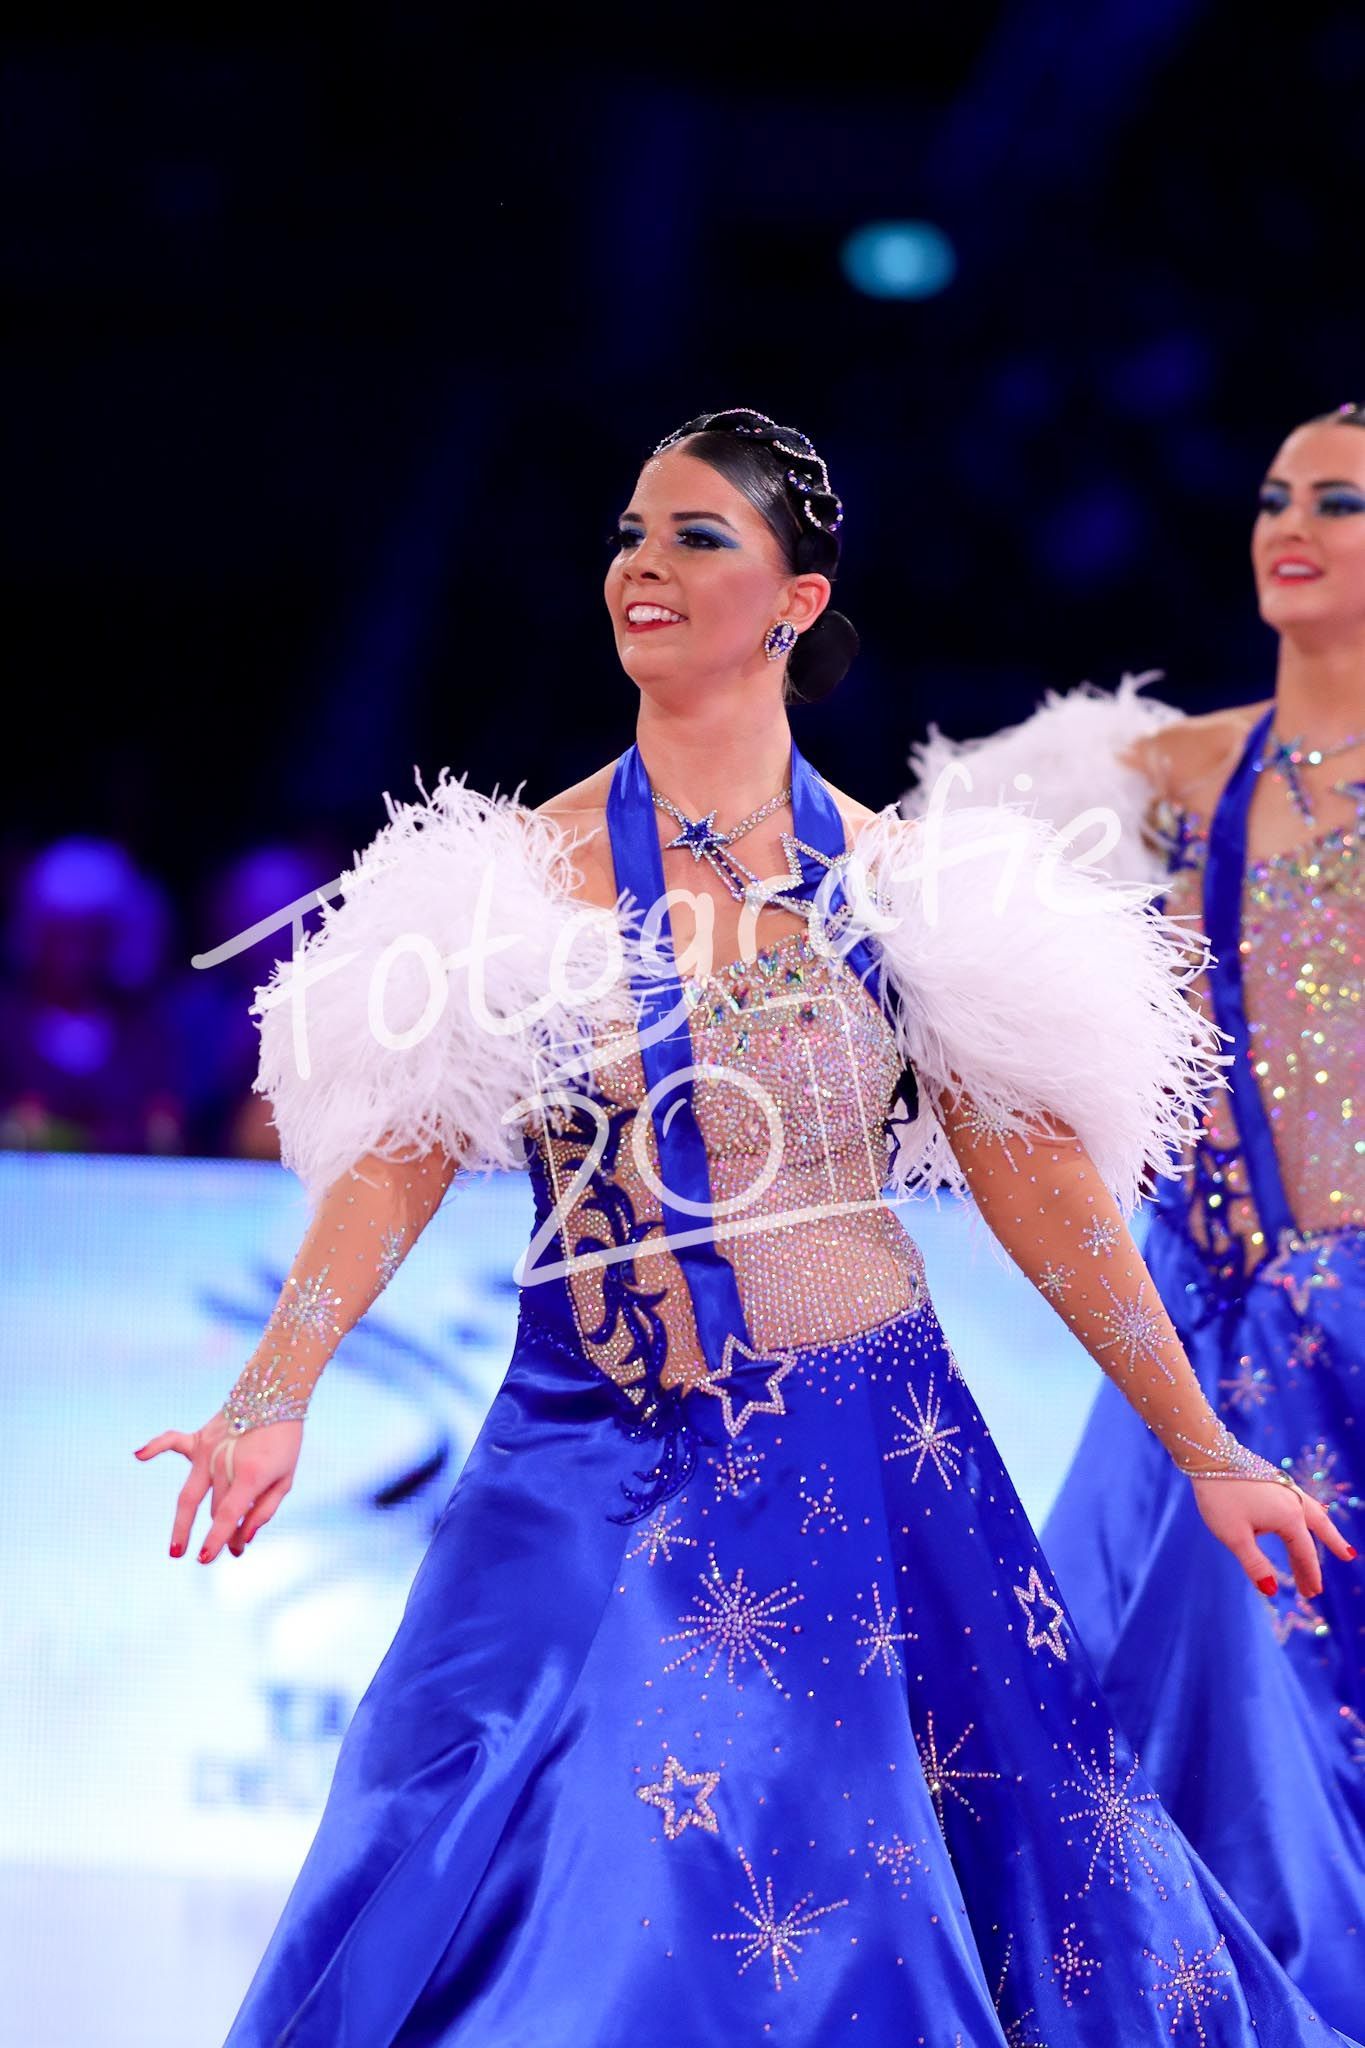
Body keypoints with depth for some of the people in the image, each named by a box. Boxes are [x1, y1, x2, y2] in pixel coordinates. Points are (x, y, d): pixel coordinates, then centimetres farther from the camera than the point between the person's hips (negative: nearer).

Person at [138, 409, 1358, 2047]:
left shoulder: (901, 882, 2)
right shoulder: (529, 873, -1)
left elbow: (1037, 1181, 5)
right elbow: (401, 1150, -10)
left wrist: (1206, 1454, 5)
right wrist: (272, 1400, -23)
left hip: (876, 1473, 1)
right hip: (602, 1479, -1)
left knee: (871, 1914, 3)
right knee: (567, 1911, -4)